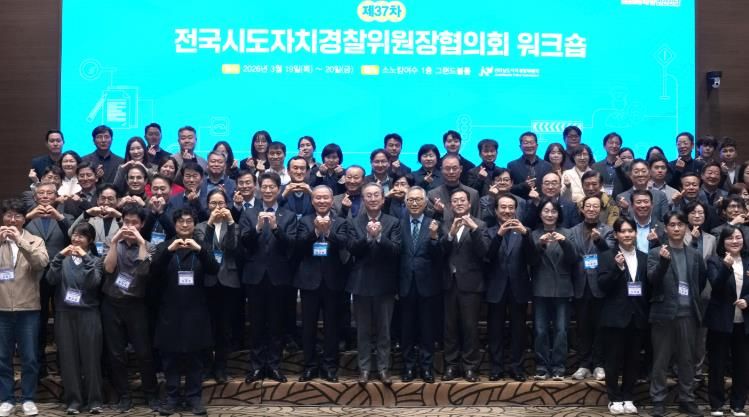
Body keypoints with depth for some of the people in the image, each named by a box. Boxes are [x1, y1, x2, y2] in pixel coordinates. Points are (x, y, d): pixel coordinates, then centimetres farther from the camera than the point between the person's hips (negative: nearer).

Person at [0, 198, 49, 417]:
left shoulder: (35, 241, 5)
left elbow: (42, 262, -13)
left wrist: (20, 241, -21)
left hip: (28, 308, -1)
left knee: (29, 357, 4)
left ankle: (28, 399, 15)